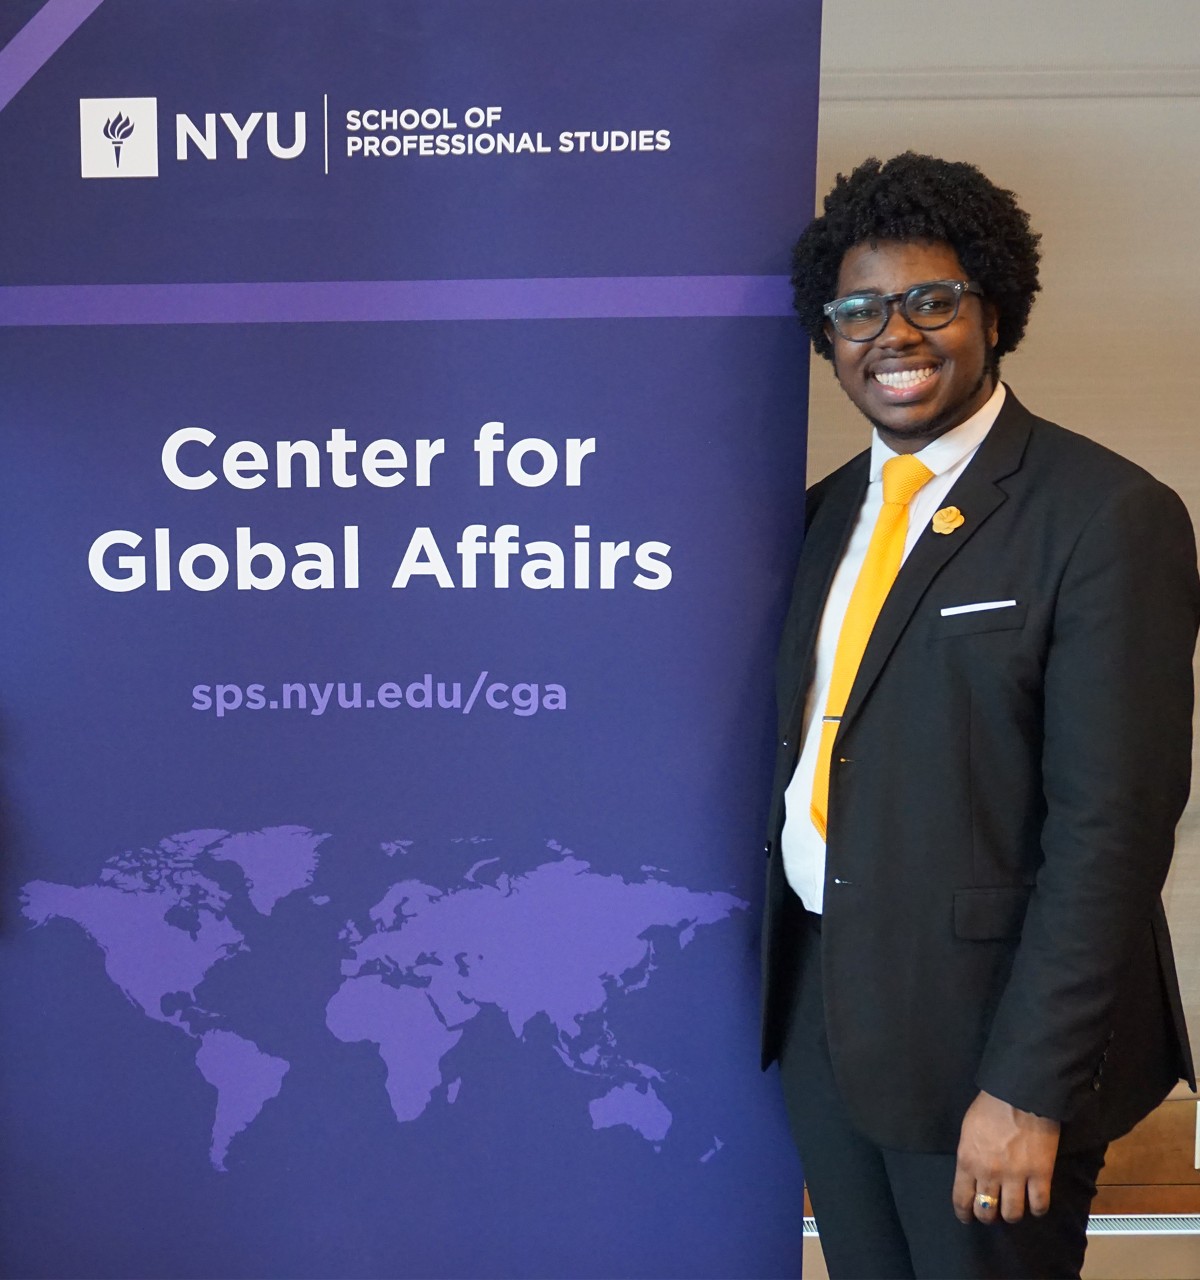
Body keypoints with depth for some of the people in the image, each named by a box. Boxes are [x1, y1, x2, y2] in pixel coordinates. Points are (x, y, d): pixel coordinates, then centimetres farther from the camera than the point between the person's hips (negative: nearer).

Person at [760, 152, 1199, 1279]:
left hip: (985, 1027, -6)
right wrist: (786, 973, 6)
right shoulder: (833, 508, 7)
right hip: (818, 1007, 6)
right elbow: (815, 745, 9)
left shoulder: (1110, 519, -14)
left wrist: (1028, 1088, -18)